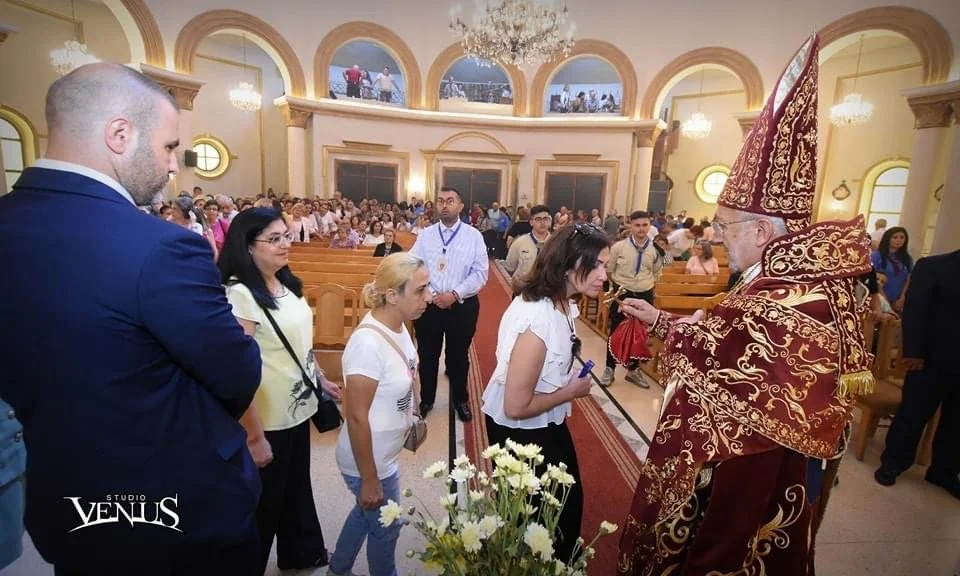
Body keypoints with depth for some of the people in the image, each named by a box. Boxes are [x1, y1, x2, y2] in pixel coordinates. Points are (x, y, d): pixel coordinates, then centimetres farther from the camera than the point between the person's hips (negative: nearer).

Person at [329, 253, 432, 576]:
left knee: (367, 513, 30)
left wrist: (413, 417, 16)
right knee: (386, 528, 17)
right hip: (370, 460, -8)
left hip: (386, 453, 8)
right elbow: (356, 418, -26)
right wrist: (369, 480, -18)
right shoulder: (369, 343, -32)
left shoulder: (397, 325, -7)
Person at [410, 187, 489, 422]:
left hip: (462, 306, -1)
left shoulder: (474, 235, -2)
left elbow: (480, 273, -7)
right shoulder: (425, 235, 3)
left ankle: (460, 400, 35)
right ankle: (426, 399, 34)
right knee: (427, 355, 14)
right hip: (428, 305, 1)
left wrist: (455, 295, -16)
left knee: (458, 356, 14)